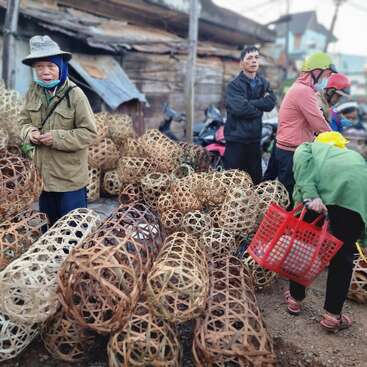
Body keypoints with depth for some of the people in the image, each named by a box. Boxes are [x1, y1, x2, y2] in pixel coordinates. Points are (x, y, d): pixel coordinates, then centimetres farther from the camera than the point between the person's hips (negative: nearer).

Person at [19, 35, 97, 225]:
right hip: (43, 174, 5)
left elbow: (89, 132, -14)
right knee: (47, 225, 22)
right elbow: (24, 121, 11)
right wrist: (30, 133, -12)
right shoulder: (33, 91, -1)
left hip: (70, 176, -5)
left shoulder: (75, 94, -16)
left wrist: (57, 138, -23)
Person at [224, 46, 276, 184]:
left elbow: (271, 103, -5)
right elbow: (239, 108, -23)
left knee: (256, 180, 14)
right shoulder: (234, 85, -7)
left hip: (255, 138, 6)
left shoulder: (264, 83, 12)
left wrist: (250, 103, -14)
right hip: (236, 139, -6)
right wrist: (259, 107, -8)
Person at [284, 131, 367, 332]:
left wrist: (309, 194, -7)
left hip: (324, 187, -2)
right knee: (343, 256, 16)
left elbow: (301, 156, 5)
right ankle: (333, 315, 24)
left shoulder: (312, 147, 33)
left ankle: (295, 299, 33)